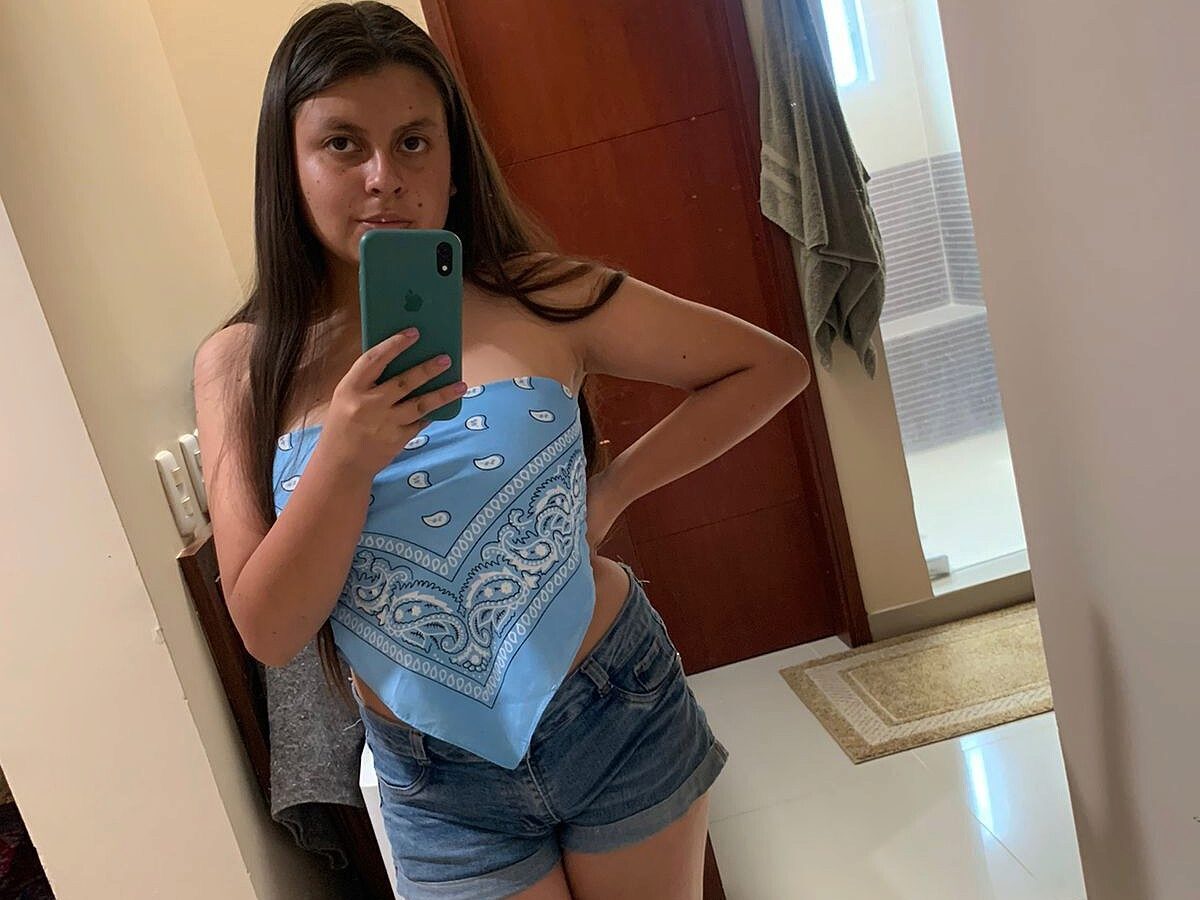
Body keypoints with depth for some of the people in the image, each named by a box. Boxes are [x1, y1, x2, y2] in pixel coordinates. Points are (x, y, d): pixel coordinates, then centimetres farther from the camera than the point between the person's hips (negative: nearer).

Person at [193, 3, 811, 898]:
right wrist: (345, 457, -26)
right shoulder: (240, 366, -7)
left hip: (620, 721, 0)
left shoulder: (542, 302, -11)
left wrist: (613, 489, -11)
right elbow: (269, 630, -10)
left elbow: (773, 366, -3)